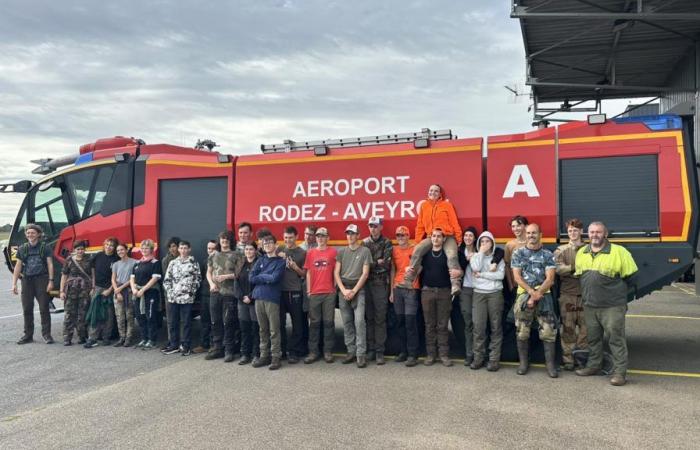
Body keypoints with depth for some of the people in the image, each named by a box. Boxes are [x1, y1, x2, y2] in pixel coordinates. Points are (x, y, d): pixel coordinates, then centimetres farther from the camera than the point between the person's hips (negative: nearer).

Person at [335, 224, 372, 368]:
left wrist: (354, 291, -9)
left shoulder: (365, 251, 2)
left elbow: (365, 274, -3)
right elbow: (336, 273, 6)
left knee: (359, 322, -11)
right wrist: (344, 290, -6)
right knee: (347, 322, 6)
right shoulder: (341, 252, 11)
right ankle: (351, 351, 14)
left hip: (358, 290, -3)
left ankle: (361, 354, -9)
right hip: (343, 290, 4)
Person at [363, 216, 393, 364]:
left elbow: (386, 264, -9)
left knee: (380, 319, -2)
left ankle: (380, 351, 2)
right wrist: (377, 262, -4)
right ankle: (370, 349, 15)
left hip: (381, 284, -3)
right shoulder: (364, 243, 12)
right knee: (369, 318, 7)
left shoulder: (386, 243, 3)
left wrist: (371, 263, -7)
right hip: (367, 283, 3)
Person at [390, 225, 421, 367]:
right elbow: (392, 270, 14)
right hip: (397, 288, 4)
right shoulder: (394, 250, 12)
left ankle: (413, 354, -4)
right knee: (400, 321, 7)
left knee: (410, 321, -8)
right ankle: (403, 351, 16)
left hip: (411, 289, -4)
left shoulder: (415, 249, 1)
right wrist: (392, 291, 11)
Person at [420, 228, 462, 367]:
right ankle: (430, 354, 12)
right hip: (427, 291, 2)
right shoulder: (424, 253, 9)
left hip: (444, 292, -2)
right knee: (429, 324, 6)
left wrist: (458, 272, -18)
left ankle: (444, 354, 8)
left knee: (442, 325, 2)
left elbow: (460, 269, 5)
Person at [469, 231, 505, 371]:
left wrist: (481, 275, -8)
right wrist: (481, 252, -6)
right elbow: (475, 268, -11)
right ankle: (478, 357, 4)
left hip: (495, 293, -1)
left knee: (496, 326, 0)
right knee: (478, 326, -4)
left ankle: (494, 359, 4)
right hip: (479, 293, 1)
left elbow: (501, 275, -7)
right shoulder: (475, 256, 10)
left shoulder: (498, 257, 7)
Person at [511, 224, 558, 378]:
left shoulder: (547, 255, 5)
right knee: (522, 331, 3)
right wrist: (532, 292, -14)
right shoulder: (518, 253, 6)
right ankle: (523, 362, 14)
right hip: (523, 295, 1)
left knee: (548, 331, -4)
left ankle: (550, 363, 5)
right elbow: (517, 277, -1)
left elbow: (550, 278, -4)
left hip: (544, 295, 0)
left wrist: (537, 294, -14)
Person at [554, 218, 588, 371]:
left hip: (585, 294, 0)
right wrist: (575, 268, -17)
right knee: (568, 328, 2)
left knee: (585, 326, 3)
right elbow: (558, 268, -6)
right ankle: (568, 359, 10)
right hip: (567, 294, 0)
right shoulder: (561, 250, 9)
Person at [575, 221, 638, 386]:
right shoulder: (581, 253, 7)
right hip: (589, 306, 6)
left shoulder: (618, 252, -11)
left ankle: (620, 372, 6)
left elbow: (631, 278, -6)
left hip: (612, 306, -6)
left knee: (616, 339, -1)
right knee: (593, 338, 16)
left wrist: (616, 292, 0)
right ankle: (593, 366, 30)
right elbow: (579, 275, 19)